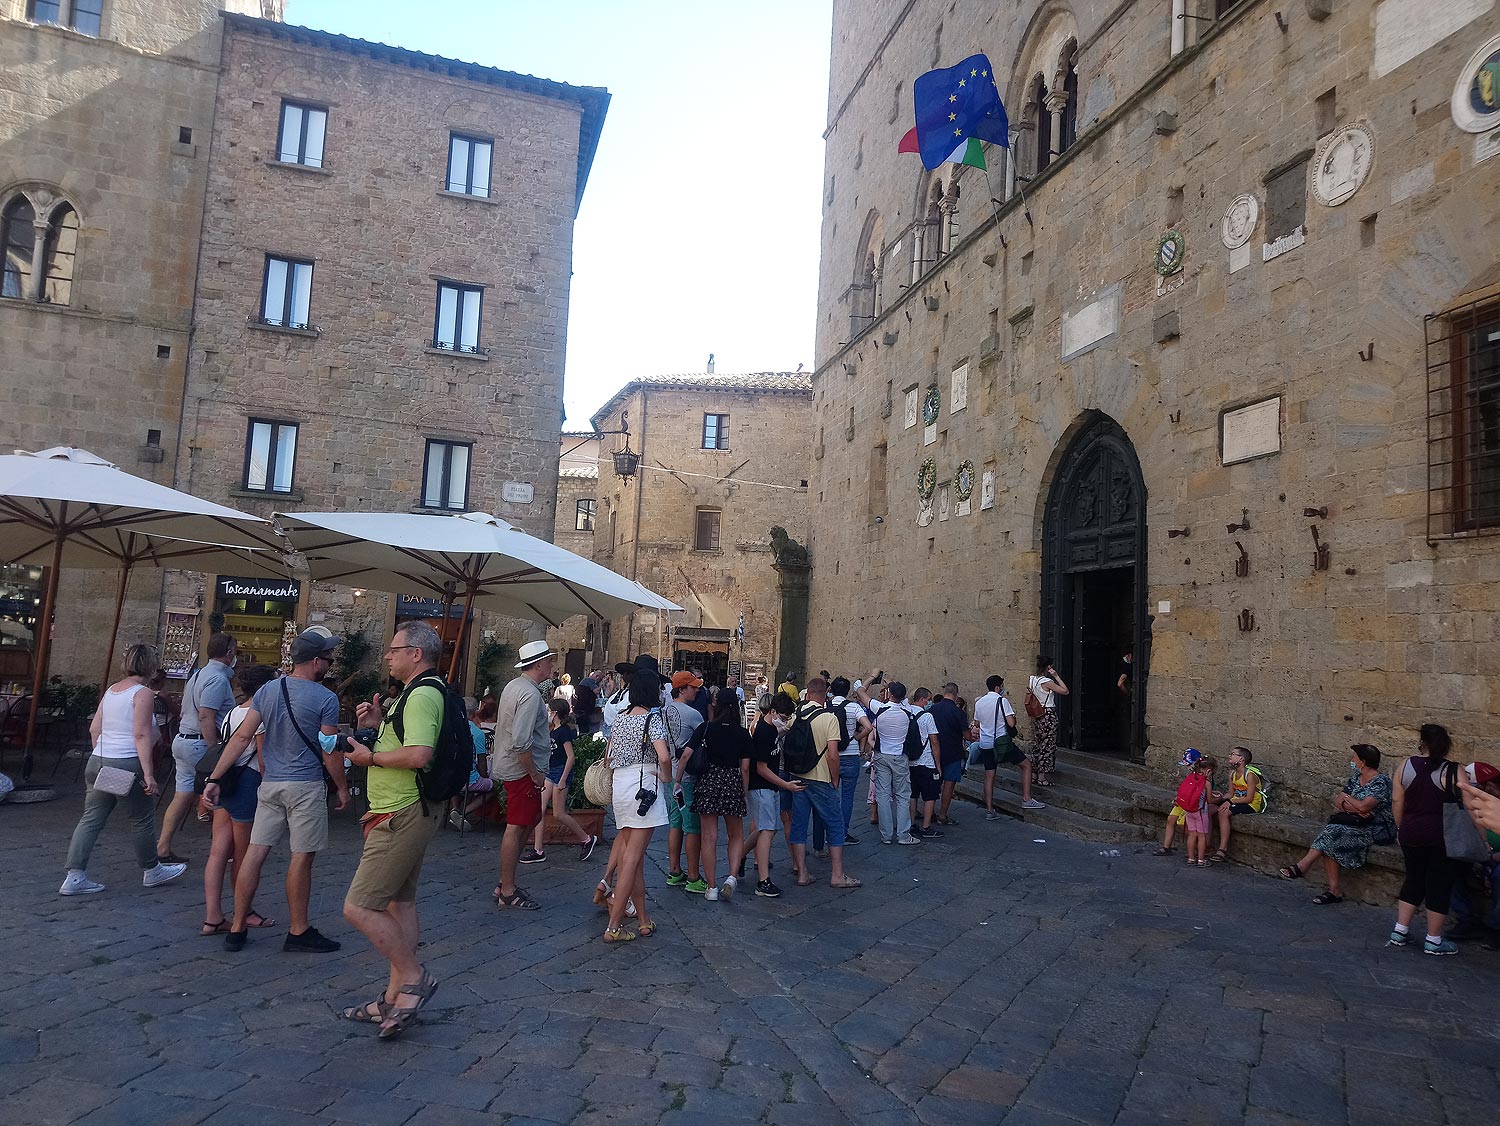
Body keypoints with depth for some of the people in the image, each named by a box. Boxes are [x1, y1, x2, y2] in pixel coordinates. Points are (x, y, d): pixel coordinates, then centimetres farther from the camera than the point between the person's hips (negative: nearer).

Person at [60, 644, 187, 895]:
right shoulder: (143, 693, -11)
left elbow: (94, 729, 15)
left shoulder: (111, 689, 13)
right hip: (127, 765, -7)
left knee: (91, 819, 8)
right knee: (143, 818, 8)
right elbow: (141, 735, -16)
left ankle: (74, 877, 5)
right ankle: (151, 870, 22)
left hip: (98, 762, 8)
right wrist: (148, 774, -16)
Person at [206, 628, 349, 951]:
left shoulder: (267, 690, 6)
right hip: (306, 787, -6)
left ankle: (237, 928, 16)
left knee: (255, 852, 9)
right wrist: (342, 788, 4)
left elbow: (241, 737, 3)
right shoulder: (325, 699, -11)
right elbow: (330, 752, -8)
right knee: (301, 858, 2)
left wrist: (214, 779, 6)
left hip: (270, 785, 6)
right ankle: (299, 932, 10)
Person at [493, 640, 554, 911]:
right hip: (522, 769, -10)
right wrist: (535, 774, -17)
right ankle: (507, 891, 8)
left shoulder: (513, 686, 10)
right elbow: (521, 742, -26)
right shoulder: (530, 694, -21)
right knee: (516, 827, -2)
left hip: (508, 765, 10)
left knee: (533, 818, 17)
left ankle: (506, 884, 23)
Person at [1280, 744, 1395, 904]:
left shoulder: (1381, 782, -13)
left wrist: (1346, 797, -6)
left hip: (1377, 829, -7)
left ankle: (1302, 867, -21)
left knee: (1333, 832, -28)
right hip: (1357, 824, 7)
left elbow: (1363, 807, -24)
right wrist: (1347, 805, -15)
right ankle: (1334, 891, -21)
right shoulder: (1356, 778, 13)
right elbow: (1337, 800, 7)